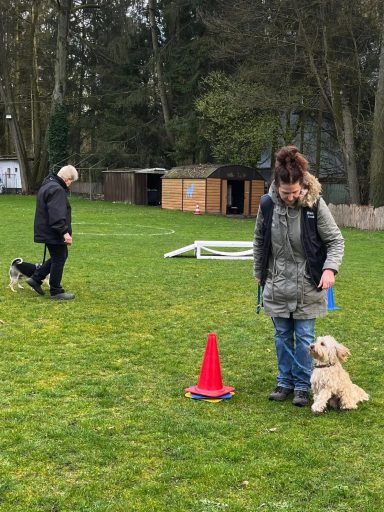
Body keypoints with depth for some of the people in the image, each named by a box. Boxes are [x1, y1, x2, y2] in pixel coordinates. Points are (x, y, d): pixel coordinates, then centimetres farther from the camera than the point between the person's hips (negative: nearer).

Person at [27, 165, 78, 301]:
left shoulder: (47, 186, 15)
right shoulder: (57, 189, -20)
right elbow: (57, 215, -29)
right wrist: (65, 232, -30)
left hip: (47, 231, 10)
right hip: (54, 233, -10)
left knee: (59, 257, 20)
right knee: (58, 260, 0)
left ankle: (36, 278, 21)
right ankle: (56, 292, 8)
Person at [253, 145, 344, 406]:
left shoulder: (315, 204, -16)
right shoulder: (267, 204, -8)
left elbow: (336, 240, -7)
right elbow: (259, 241, 8)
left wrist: (330, 268, -22)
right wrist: (259, 272, 14)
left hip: (307, 284, -3)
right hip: (277, 283, 3)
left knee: (304, 336, 4)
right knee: (282, 335, 12)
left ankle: (302, 386, 17)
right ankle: (285, 382, 25)